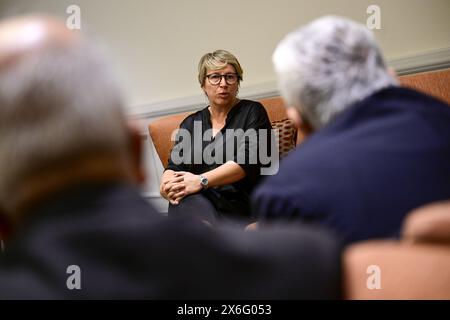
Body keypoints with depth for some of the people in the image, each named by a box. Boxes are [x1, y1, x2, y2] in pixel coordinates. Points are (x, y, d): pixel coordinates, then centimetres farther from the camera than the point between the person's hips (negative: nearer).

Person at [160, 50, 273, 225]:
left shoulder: (252, 112, 9)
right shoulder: (190, 123, 23)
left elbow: (247, 160, -7)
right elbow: (174, 167, 12)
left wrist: (201, 181, -18)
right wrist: (168, 184, -13)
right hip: (199, 204, 4)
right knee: (187, 200, -35)